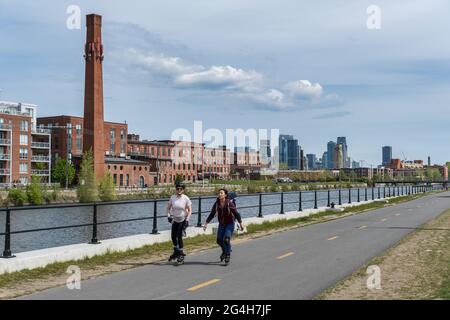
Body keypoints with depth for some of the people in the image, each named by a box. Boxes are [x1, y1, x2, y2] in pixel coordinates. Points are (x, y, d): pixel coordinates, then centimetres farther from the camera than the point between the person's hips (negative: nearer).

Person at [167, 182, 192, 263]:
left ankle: (181, 253, 3)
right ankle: (176, 251, 30)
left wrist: (187, 220, -17)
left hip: (183, 220, -4)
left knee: (179, 236, -11)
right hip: (175, 220, 4)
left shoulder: (186, 198, -13)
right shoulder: (172, 197, -5)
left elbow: (190, 210, -9)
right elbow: (168, 208, 7)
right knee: (173, 237, 7)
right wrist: (168, 215, -8)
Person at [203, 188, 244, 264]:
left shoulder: (229, 203, -17)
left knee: (226, 239, -18)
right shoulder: (216, 204, -6)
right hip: (221, 224, 5)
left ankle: (227, 255, 0)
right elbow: (212, 214, 3)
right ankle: (225, 251, 40)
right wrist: (206, 223, -2)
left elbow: (236, 214, -10)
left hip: (230, 224, -5)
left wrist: (241, 223, -6)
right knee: (219, 240, 9)